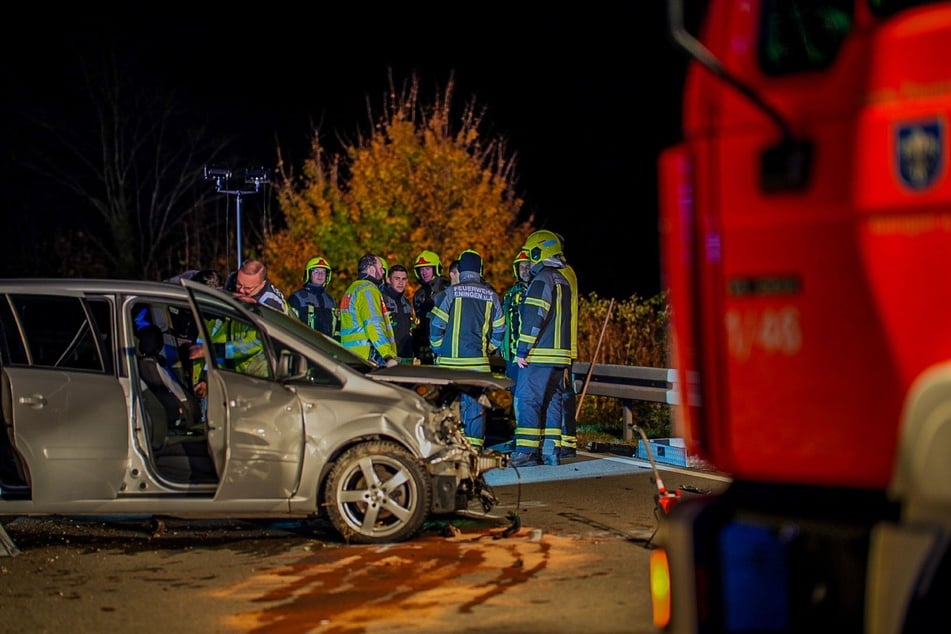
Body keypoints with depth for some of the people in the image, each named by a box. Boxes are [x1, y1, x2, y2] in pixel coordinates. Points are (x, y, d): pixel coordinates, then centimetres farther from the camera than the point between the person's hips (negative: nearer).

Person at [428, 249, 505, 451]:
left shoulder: (449, 293, -4)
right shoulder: (491, 296, 5)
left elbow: (436, 325, -4)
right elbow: (499, 330, 9)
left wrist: (438, 349, 11)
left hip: (450, 359, -2)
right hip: (477, 360, 2)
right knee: (475, 404, 5)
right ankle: (474, 447, 3)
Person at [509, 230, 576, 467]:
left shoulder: (542, 280, -11)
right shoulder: (563, 281, 19)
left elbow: (533, 317, -18)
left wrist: (522, 350, -15)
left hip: (539, 355, -9)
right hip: (559, 354, 9)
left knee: (527, 401, -7)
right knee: (551, 402, 11)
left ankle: (526, 452, -10)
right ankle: (551, 452, 10)